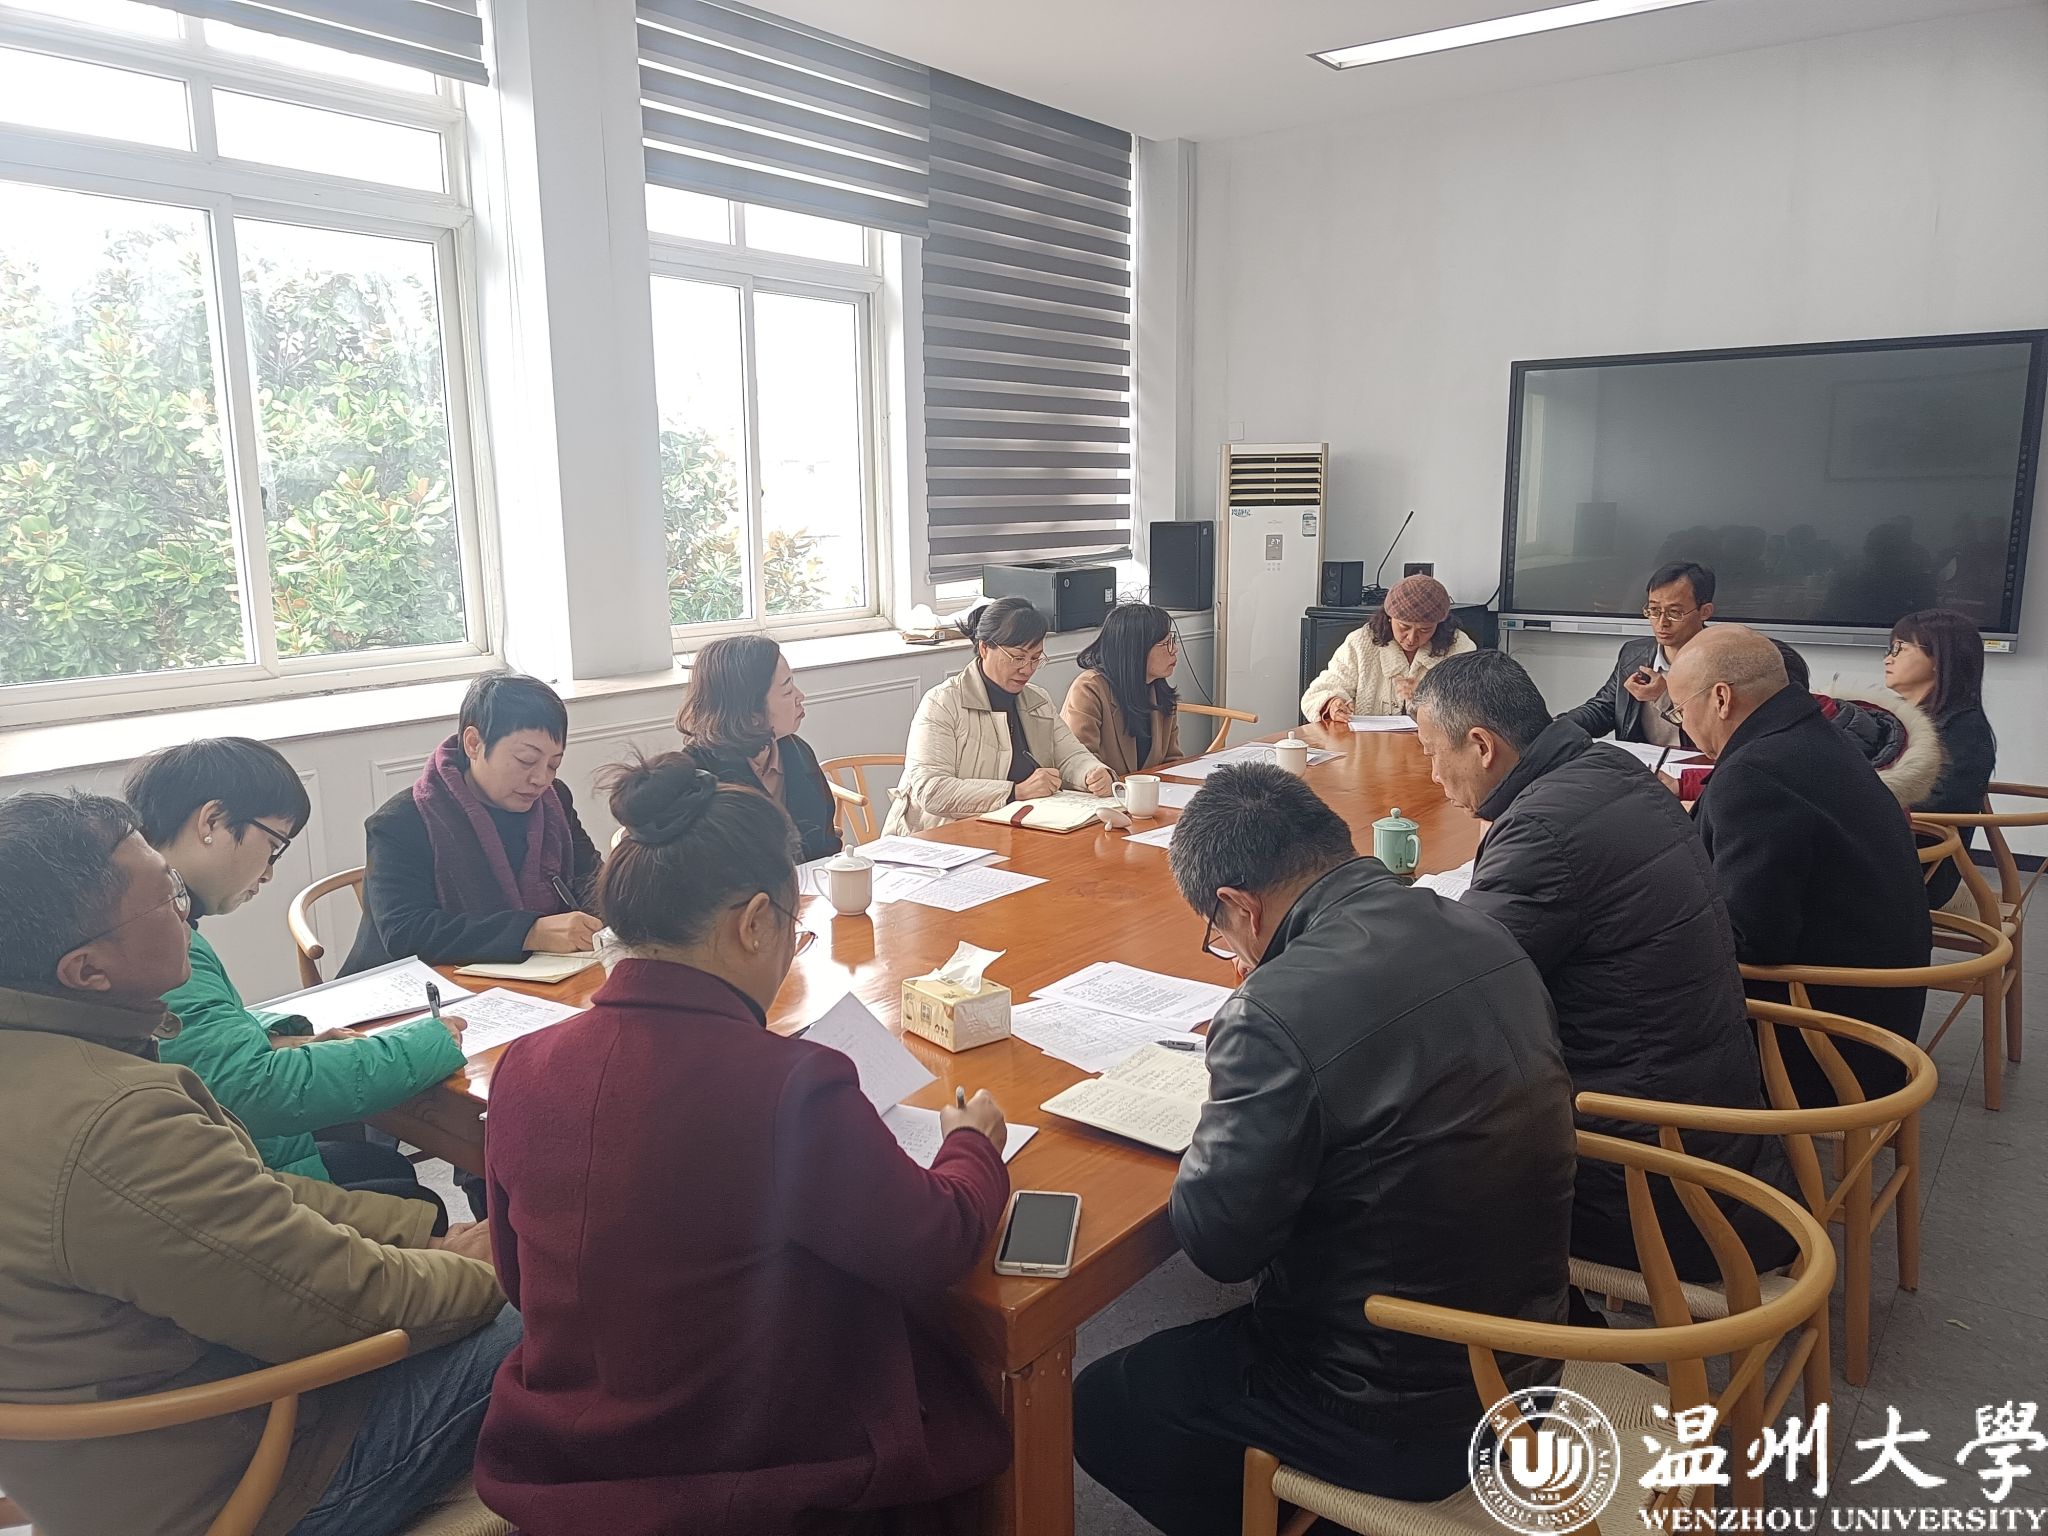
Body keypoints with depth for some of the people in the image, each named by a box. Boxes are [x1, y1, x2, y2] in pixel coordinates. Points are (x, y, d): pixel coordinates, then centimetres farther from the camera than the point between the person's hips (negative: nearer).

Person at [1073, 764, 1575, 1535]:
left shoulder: (1279, 1010, -29)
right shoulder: (1485, 935, -5)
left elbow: (1217, 1244, -19)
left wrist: (1227, 1110, -4)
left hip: (1400, 1420, -7)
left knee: (1096, 1410, 14)